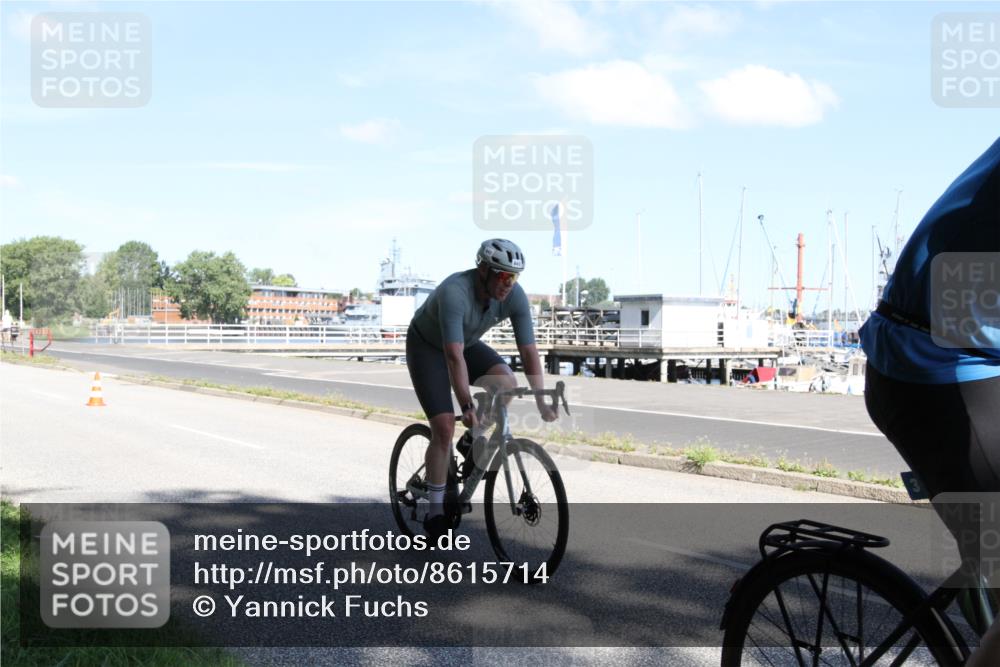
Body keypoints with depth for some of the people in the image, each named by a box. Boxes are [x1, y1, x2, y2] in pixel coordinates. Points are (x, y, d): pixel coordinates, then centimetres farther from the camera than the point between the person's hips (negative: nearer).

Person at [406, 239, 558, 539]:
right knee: (444, 427, -15)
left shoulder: (515, 296, -23)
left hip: (468, 343, 5)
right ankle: (436, 510, -1)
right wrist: (467, 406, -48)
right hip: (426, 346, -5)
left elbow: (529, 350, -22)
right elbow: (454, 356, -44)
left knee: (507, 383, -24)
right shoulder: (455, 292, -38)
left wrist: (541, 402, -29)